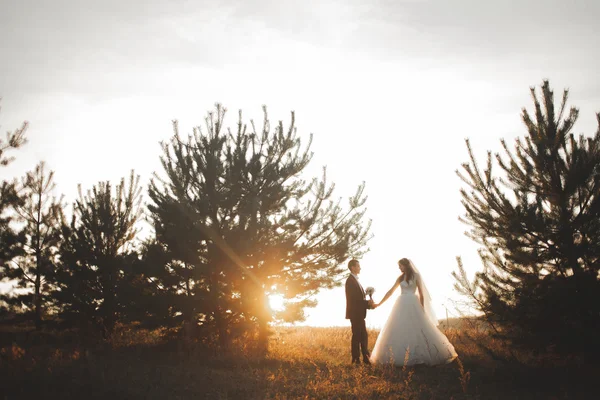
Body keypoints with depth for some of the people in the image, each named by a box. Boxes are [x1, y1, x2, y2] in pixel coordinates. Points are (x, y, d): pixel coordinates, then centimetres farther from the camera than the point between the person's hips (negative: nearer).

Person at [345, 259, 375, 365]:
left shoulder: (355, 280, 19)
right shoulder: (350, 280, -12)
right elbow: (353, 298, -20)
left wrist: (368, 303, 2)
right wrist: (367, 302, -15)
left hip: (359, 313, 10)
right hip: (355, 313, -10)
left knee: (363, 336, 9)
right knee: (356, 336, -6)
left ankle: (365, 357, 12)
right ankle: (356, 359, -1)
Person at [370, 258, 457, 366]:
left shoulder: (416, 276, 2)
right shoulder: (400, 278, 14)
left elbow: (421, 293, -1)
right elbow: (390, 292, 16)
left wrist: (422, 309, -6)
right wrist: (379, 304, 13)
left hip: (413, 305, -4)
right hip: (401, 306, 4)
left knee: (418, 330, -7)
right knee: (399, 331, -2)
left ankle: (419, 355, -1)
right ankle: (399, 356, 0)